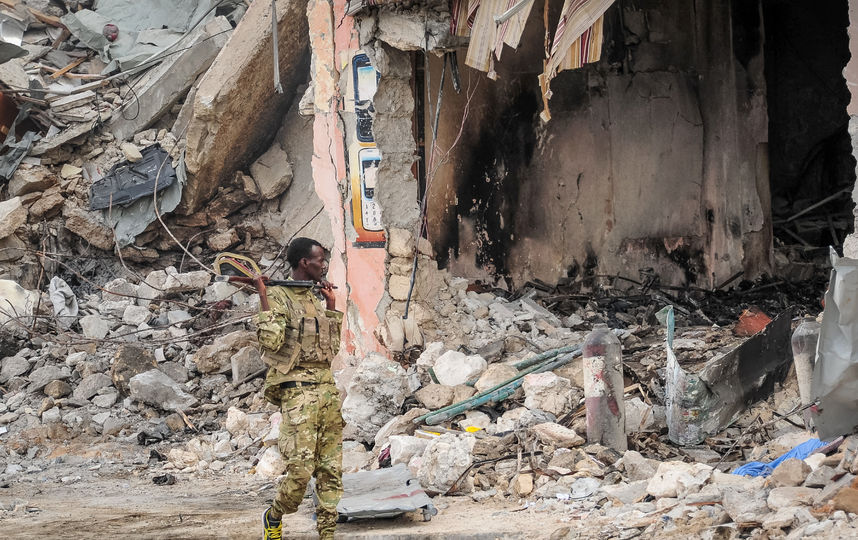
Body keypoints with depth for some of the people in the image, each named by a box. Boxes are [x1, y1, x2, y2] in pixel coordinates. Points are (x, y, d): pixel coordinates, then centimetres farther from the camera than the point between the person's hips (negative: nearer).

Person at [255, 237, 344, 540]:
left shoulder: (315, 298, 18)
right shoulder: (279, 296, -6)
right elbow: (272, 342, -20)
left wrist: (331, 307, 19)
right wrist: (262, 297, -18)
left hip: (327, 388, 8)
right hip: (297, 390, -8)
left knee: (331, 469, 4)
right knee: (301, 468, -13)